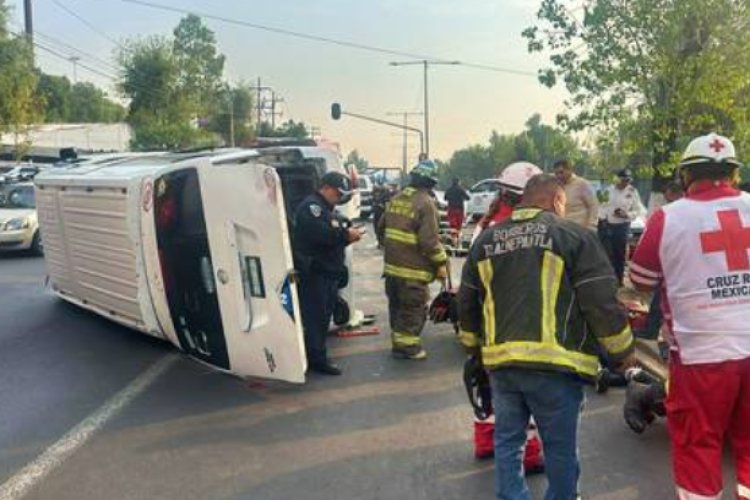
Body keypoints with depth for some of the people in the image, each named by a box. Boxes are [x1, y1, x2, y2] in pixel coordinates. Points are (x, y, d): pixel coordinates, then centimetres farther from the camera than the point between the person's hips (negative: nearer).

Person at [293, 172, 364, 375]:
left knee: (323, 316, 13)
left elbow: (333, 238, 23)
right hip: (314, 273, -10)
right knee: (315, 317, -7)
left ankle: (315, 356, 21)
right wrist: (346, 233, -17)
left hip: (328, 273, 10)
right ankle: (317, 359, -4)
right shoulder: (311, 206, -12)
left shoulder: (327, 209, 21)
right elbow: (320, 233, -27)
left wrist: (348, 236, 3)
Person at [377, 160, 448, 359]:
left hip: (392, 265, 8)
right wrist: (441, 263, -10)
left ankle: (398, 341, 30)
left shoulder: (396, 199, 9)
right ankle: (408, 346, 11)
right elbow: (429, 240, -20)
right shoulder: (426, 203, -15)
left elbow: (382, 228, 18)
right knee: (413, 309, 5)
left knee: (397, 306, 18)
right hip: (413, 269, -8)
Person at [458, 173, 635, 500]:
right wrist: (622, 351, 6)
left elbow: (467, 303, 17)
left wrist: (475, 347, 31)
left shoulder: (486, 240, 12)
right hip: (553, 362, -4)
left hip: (500, 360, 5)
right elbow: (601, 301, -7)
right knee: (560, 445, 12)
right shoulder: (574, 235, -3)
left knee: (507, 440, 17)